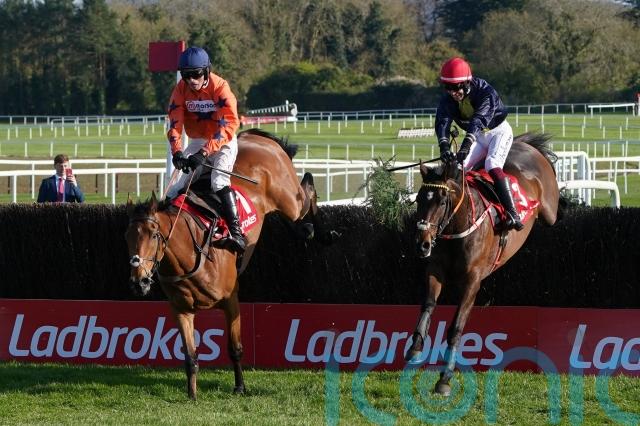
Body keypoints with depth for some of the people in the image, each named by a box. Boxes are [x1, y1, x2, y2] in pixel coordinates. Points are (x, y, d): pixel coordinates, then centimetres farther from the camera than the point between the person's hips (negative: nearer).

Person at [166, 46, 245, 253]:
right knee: (177, 189, -1)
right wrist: (176, 151, -29)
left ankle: (236, 232, -34)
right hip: (197, 141, 5)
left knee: (219, 181, -27)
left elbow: (229, 125, -30)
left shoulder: (220, 87, -22)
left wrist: (205, 153, -39)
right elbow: (175, 123, -11)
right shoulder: (181, 90, -8)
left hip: (223, 142, -5)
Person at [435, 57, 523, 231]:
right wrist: (444, 146, -48)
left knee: (492, 165, -29)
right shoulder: (448, 99, -15)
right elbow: (443, 122, -28)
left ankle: (512, 214, -35)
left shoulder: (485, 91, -32)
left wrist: (467, 144, -59)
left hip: (498, 131, -6)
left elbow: (480, 119, -45)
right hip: (477, 136, 6)